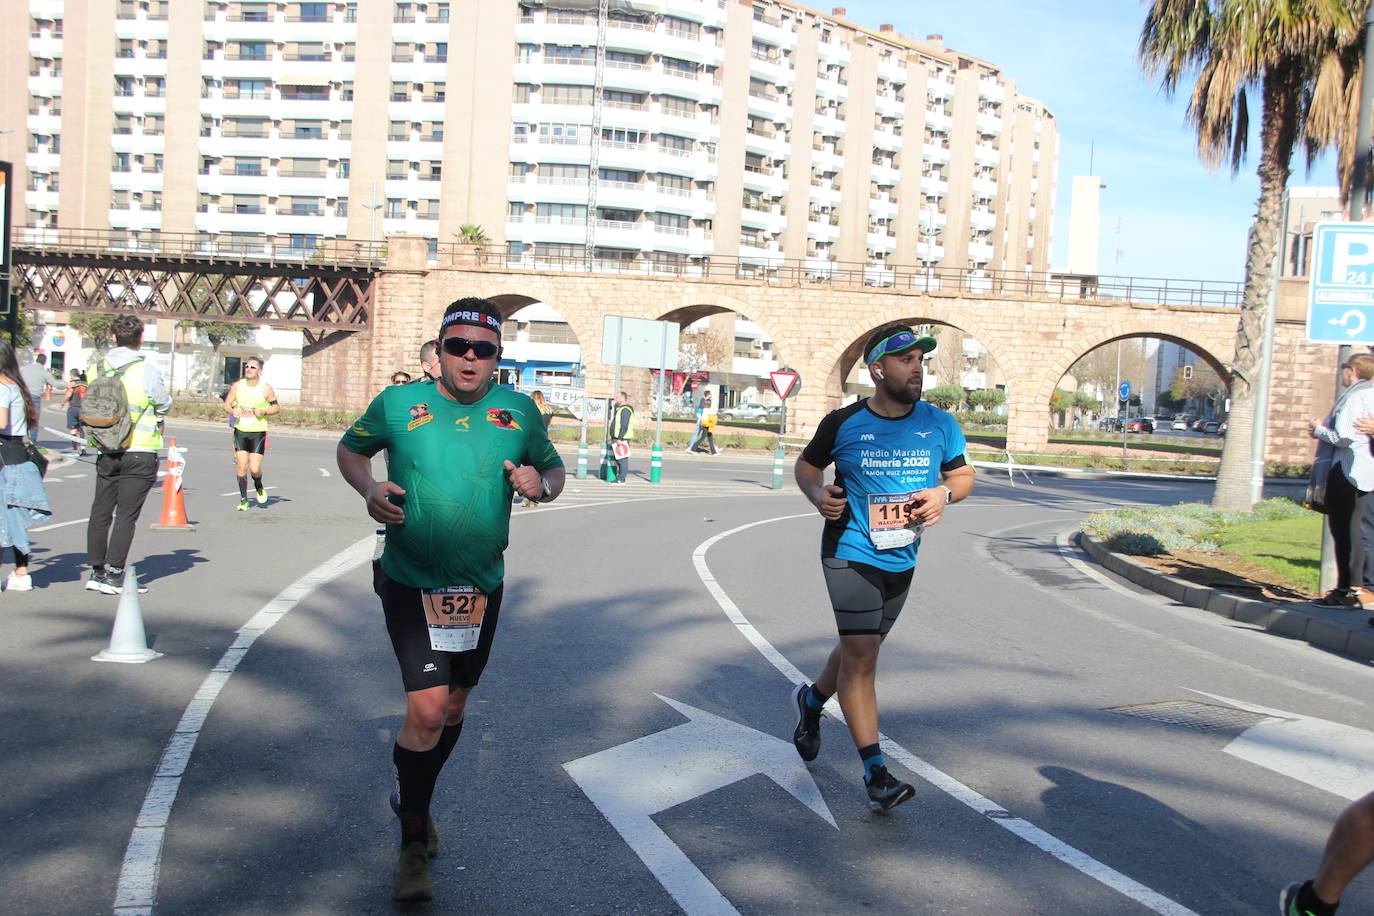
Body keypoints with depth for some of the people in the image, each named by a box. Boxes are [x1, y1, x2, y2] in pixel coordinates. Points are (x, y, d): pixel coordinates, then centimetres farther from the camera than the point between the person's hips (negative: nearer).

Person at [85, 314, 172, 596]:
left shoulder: (98, 368, 2)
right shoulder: (146, 371, -13)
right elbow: (165, 405, -1)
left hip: (106, 452, 5)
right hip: (139, 452, -5)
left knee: (101, 511, 13)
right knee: (126, 514, 0)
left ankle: (96, 570, 18)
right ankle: (114, 574, -1)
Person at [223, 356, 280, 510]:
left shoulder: (266, 388, -5)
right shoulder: (237, 386, 0)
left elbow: (277, 407, 4)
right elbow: (226, 404, 9)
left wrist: (264, 412, -14)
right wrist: (232, 411, -12)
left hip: (258, 432, -2)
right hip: (240, 430, 2)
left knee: (255, 469, -8)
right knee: (241, 467, -3)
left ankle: (259, 488, 26)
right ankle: (243, 500, 9)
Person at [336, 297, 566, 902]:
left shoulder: (518, 411, 1)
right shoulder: (397, 404, -5)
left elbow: (554, 471, 12)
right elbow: (350, 449, 12)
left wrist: (541, 484, -12)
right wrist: (368, 489, -9)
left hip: (481, 586, 4)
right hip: (411, 584, -3)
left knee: (454, 705, 17)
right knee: (427, 710, -13)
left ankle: (415, 801, 44)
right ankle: (413, 842, 8)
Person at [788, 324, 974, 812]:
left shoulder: (939, 424, -1)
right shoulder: (843, 423, -9)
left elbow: (963, 475, 10)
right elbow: (807, 464, 7)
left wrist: (944, 493, -12)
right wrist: (817, 493, -14)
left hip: (902, 560, 5)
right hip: (851, 554, -4)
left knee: (861, 647, 19)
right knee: (861, 655, -10)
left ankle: (811, 699, 49)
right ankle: (876, 772, -4)